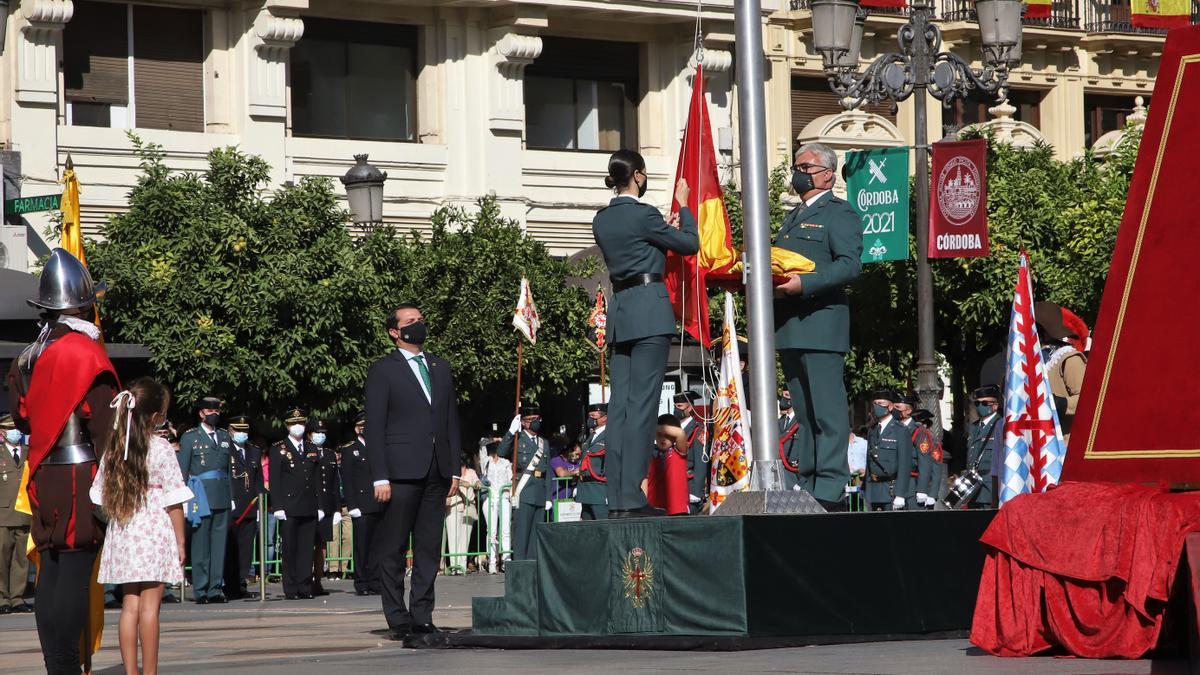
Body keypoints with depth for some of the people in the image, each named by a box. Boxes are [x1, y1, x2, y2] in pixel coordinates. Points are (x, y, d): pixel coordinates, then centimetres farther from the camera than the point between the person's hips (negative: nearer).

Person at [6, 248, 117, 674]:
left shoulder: (26, 359, 11)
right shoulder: (86, 353, -11)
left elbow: (20, 417, 20)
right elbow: (103, 423, -14)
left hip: (42, 478, 7)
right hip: (81, 475, -7)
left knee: (49, 573, 10)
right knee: (76, 574, -7)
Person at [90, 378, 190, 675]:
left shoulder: (112, 449, 6)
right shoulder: (161, 449, -9)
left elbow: (101, 497, 9)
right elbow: (174, 502, -8)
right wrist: (180, 541, -3)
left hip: (122, 535, 5)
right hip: (154, 534, -5)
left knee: (130, 605, 8)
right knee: (150, 606, -3)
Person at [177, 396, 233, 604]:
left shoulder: (225, 437, 17)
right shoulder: (190, 437, 2)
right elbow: (182, 471, -1)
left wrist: (231, 497, 13)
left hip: (222, 497, 5)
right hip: (201, 496, -5)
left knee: (220, 542, 5)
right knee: (200, 543, -4)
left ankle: (216, 588, 8)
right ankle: (201, 590, -1)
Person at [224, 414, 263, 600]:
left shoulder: (255, 452, 18)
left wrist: (260, 505, 13)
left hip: (250, 509, 5)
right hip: (230, 509, -5)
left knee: (246, 549, 4)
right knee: (230, 548, -5)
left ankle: (241, 584, 10)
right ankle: (230, 586, -3)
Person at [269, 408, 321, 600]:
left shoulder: (312, 450, 17)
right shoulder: (278, 450, 3)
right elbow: (274, 481, -2)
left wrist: (319, 506, 11)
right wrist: (278, 507, -11)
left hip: (309, 509, 4)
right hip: (289, 509, -4)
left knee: (307, 549, 2)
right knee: (289, 550, -3)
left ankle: (305, 588, 5)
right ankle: (291, 590, -1)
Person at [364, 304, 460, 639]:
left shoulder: (440, 367, 18)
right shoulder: (383, 370, 2)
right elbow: (375, 426, -3)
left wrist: (456, 467, 9)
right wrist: (380, 477, -11)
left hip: (436, 471, 5)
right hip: (402, 470, -5)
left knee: (429, 548, 5)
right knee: (393, 549, -2)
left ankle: (422, 617, 8)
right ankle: (398, 620, 1)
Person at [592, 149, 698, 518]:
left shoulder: (602, 220, 12)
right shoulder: (643, 214, -10)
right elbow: (690, 243, -1)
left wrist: (665, 228, 31)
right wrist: (684, 205, 12)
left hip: (619, 310, 8)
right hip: (649, 309, -8)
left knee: (620, 404, 6)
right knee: (642, 404, -8)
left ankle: (617, 499, 5)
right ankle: (632, 498, -12)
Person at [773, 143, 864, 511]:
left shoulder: (839, 212, -2)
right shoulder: (793, 218, 26)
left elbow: (850, 264, -13)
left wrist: (804, 284, -23)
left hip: (820, 325, -9)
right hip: (790, 328, 9)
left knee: (828, 412, -10)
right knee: (805, 413, 11)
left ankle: (830, 491, -12)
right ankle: (807, 488, 14)